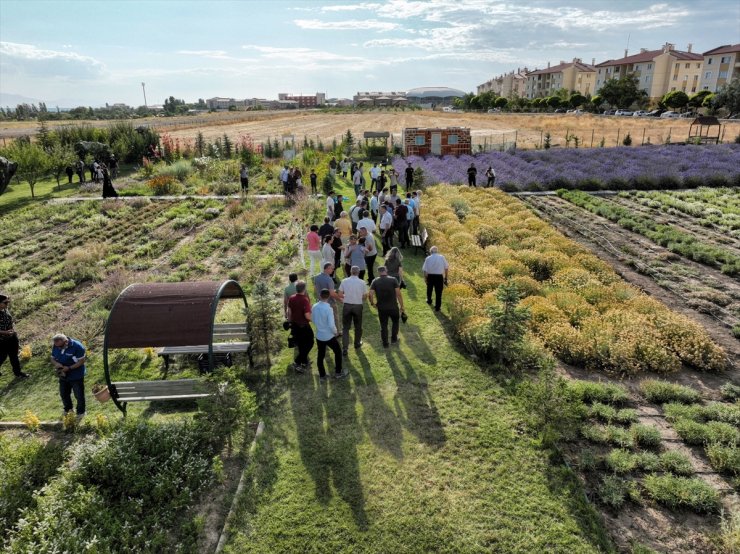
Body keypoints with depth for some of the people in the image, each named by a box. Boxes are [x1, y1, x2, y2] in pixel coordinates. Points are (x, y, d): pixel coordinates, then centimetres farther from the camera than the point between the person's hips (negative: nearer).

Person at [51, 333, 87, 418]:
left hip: (76, 376, -6)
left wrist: (69, 368, -30)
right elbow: (52, 359, 4)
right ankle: (68, 409, 47)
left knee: (79, 395, 9)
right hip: (63, 375, 6)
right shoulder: (55, 346, -8)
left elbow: (81, 361, -21)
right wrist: (56, 364, -20)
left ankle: (81, 412, 30)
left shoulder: (77, 346, -26)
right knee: (63, 394, 22)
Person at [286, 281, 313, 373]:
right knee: (309, 344, 11)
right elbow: (307, 316, -26)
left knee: (300, 345, 21)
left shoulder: (291, 298, -2)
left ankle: (304, 362, 35)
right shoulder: (305, 300, -24)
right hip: (304, 327, -7)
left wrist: (290, 322, 17)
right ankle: (297, 363, 4)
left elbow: (289, 312, 6)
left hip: (294, 326, 7)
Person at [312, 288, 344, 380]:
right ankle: (338, 372, 26)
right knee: (338, 352, 18)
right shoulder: (328, 309, -24)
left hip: (319, 336, 5)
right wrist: (335, 332, -5)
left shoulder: (314, 307, -7)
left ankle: (322, 375, 26)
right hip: (329, 336, -5)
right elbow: (331, 325, -23)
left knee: (320, 355, 17)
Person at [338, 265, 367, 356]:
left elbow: (340, 294, -4)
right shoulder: (362, 282, -8)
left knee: (345, 327, 5)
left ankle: (345, 348, -3)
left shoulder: (344, 281, -6)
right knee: (358, 326, 20)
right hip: (358, 306, 0)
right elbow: (365, 296, -3)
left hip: (347, 305, 0)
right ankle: (357, 343, 37)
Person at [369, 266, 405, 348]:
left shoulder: (375, 282, -4)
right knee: (395, 322, 25)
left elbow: (370, 295, -13)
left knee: (383, 325, 15)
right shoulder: (393, 280, -6)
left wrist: (372, 303, 5)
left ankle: (385, 343, 22)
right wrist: (402, 306, -3)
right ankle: (394, 339, 35)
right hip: (393, 307, 0)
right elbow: (398, 294, -10)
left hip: (381, 308, 0)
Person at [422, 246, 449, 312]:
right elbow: (446, 267, -1)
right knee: (438, 292, 4)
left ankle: (429, 301, 46)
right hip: (439, 276, -1)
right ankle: (437, 307, 5)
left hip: (430, 276, 1)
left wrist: (425, 278, 3)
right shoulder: (442, 257, -4)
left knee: (429, 289, 25)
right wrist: (445, 277, 8)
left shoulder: (428, 258, -6)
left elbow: (425, 269, -7)